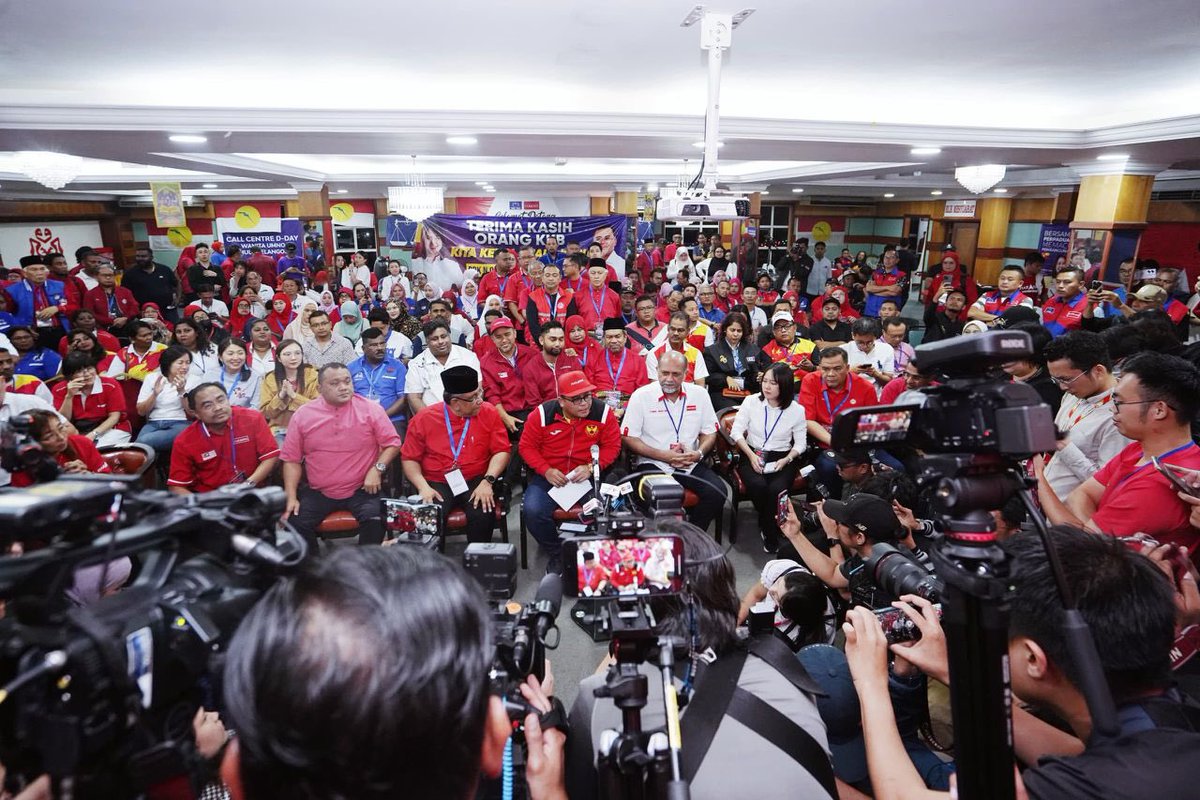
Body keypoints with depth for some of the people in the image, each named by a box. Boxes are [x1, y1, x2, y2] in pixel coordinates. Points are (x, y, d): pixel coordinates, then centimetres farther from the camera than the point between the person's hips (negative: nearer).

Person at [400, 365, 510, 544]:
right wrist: (423, 487, -13)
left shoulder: (488, 412, -2)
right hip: (437, 483, 0)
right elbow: (409, 458, 3)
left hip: (476, 481, 0)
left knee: (483, 515, -28)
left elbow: (501, 451, -2)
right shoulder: (424, 418, -3)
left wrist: (487, 481, -17)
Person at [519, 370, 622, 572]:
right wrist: (546, 470, -14)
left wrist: (591, 467, -16)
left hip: (589, 477, 0)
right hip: (549, 476, 1)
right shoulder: (542, 414, -7)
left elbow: (612, 445, 0)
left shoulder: (603, 412, -7)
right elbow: (527, 446, 0)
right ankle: (555, 554, 4)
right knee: (533, 510, -25)